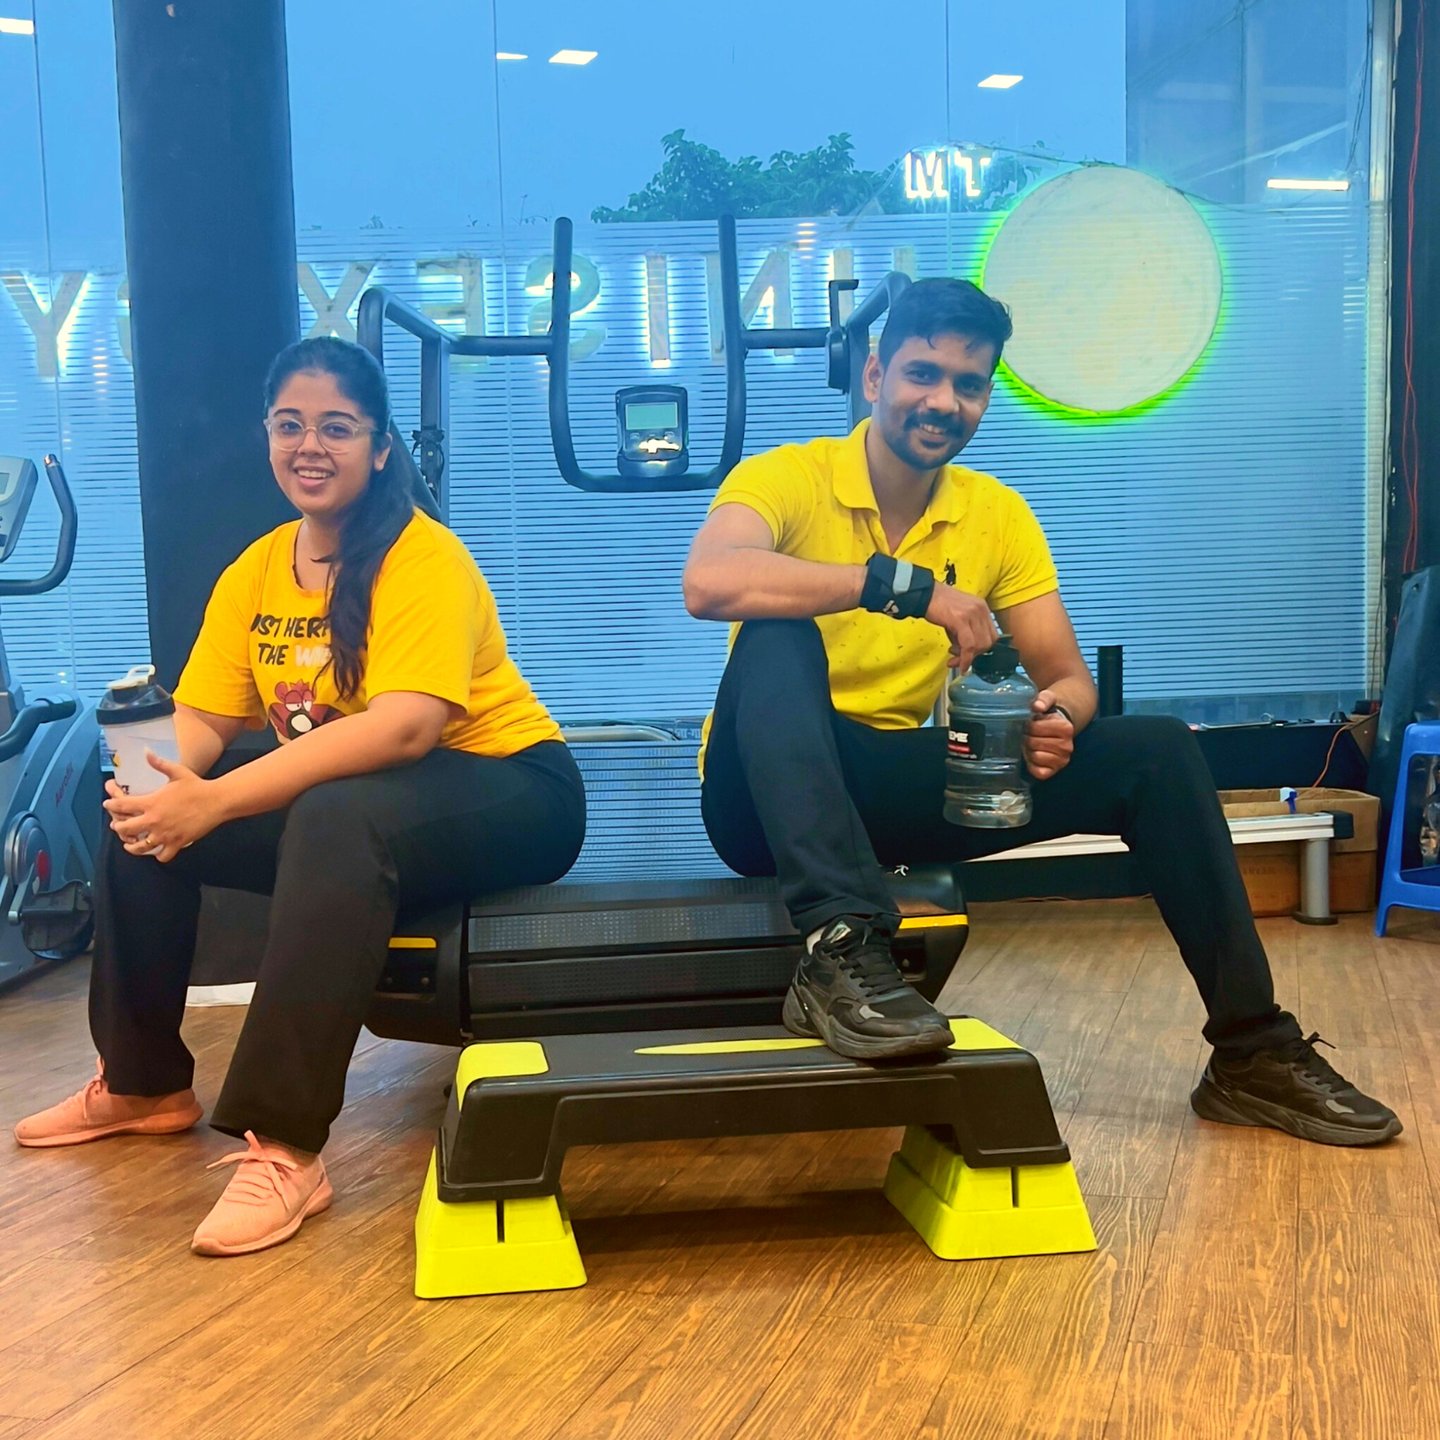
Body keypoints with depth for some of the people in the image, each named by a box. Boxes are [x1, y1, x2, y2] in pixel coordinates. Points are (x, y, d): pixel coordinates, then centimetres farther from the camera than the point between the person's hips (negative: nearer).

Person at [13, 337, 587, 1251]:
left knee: (336, 818, -36)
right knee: (146, 816, -4)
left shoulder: (423, 557, -17)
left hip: (508, 792, -7)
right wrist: (154, 778, -23)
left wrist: (214, 802, -34)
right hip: (336, 796, 7)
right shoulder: (255, 571, 5)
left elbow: (404, 727, -30)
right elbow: (203, 716, 1)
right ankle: (144, 1083, 13)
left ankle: (287, 1147, -32)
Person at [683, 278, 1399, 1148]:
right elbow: (708, 583, -33)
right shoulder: (787, 478, -11)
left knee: (1158, 752, -9)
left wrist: (1059, 717, -24)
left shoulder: (998, 515, 4)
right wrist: (903, 584, -37)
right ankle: (841, 954, -42)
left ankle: (1253, 1052, -3)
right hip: (773, 796, -4)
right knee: (779, 633, -35)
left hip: (894, 790, 4)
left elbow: (1068, 677, 2)